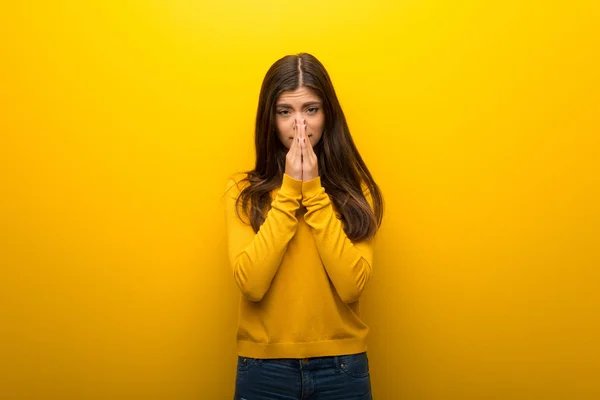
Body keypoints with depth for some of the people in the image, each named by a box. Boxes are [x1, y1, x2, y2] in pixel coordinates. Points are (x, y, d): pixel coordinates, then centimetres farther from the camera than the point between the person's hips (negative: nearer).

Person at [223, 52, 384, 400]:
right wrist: (289, 191, -16)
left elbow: (352, 285, -14)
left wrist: (313, 192, -15)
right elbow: (251, 284, -16)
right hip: (265, 368, 0)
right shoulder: (243, 190, -3)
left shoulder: (355, 189, -2)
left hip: (341, 367, 1)